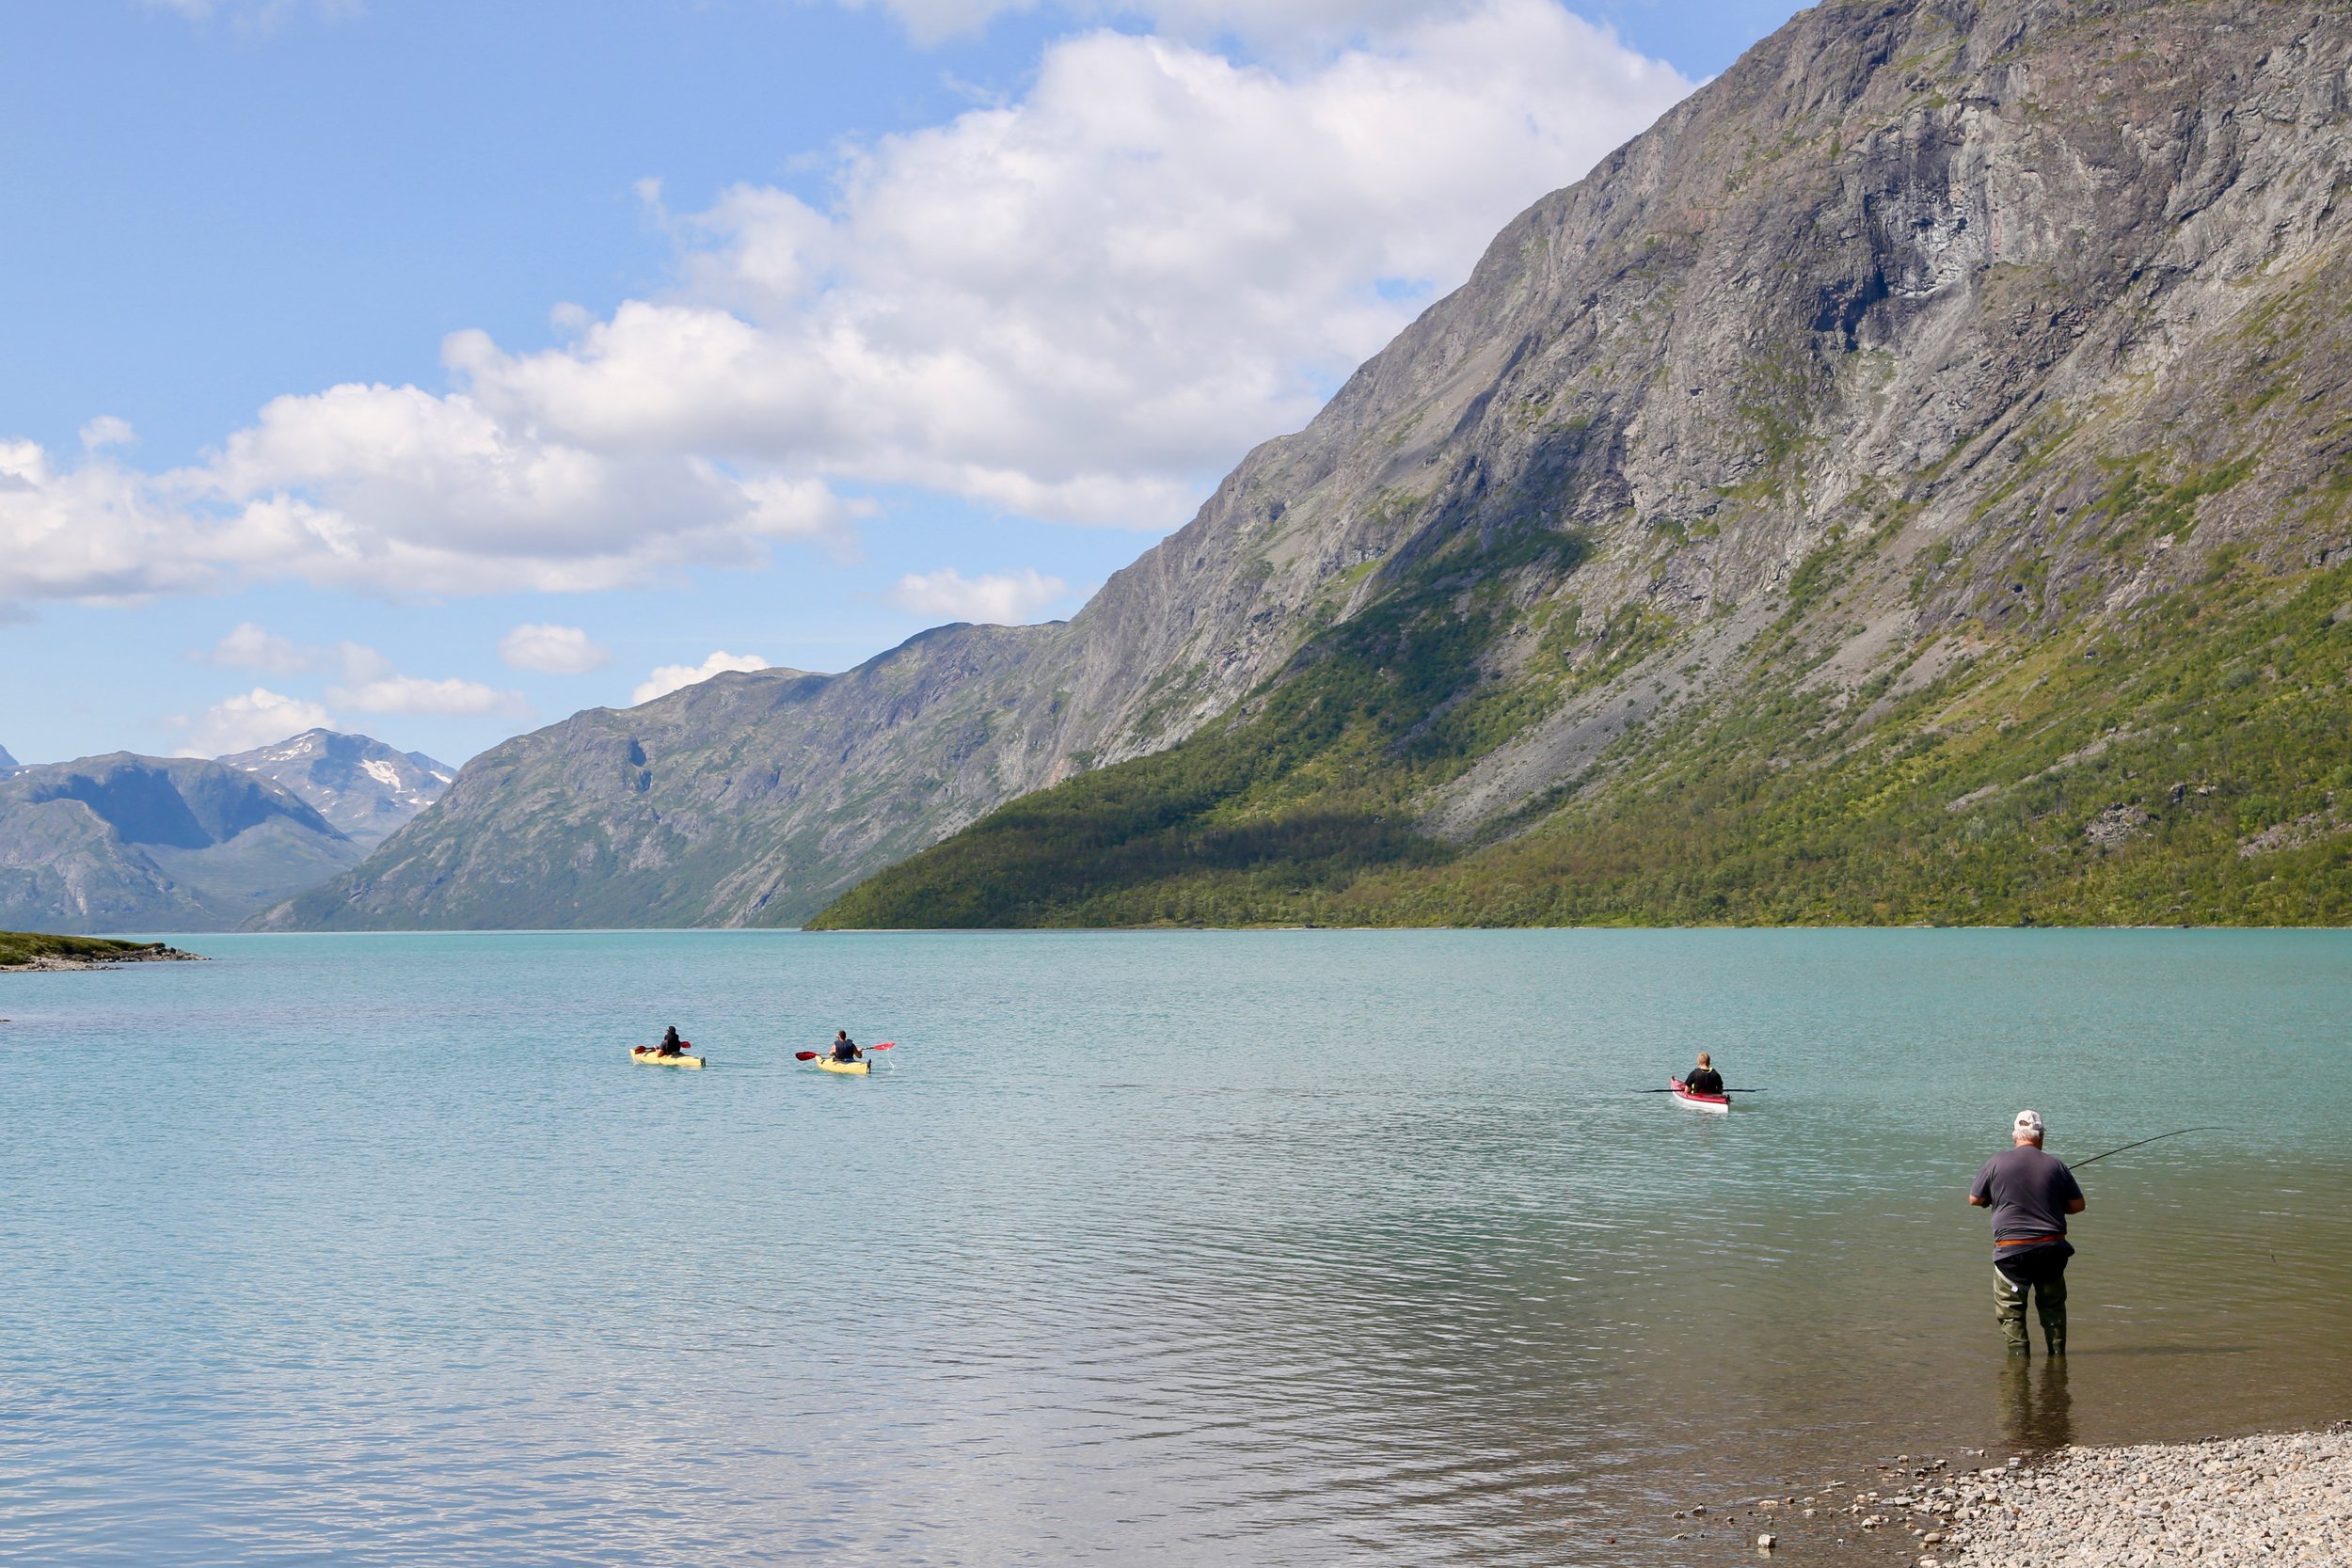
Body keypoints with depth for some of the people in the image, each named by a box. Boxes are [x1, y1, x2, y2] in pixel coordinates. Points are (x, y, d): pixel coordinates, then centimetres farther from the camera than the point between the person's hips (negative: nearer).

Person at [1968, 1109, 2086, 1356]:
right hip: (2051, 1248, 2)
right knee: (2053, 1305, 18)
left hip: (2011, 1250, -2)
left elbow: (1974, 1200, 6)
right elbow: (2078, 1205, 7)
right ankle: (2058, 1353, 19)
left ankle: (2018, 1353, -1)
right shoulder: (2055, 1165, 0)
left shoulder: (1996, 1164, -4)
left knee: (2010, 1309, 7)